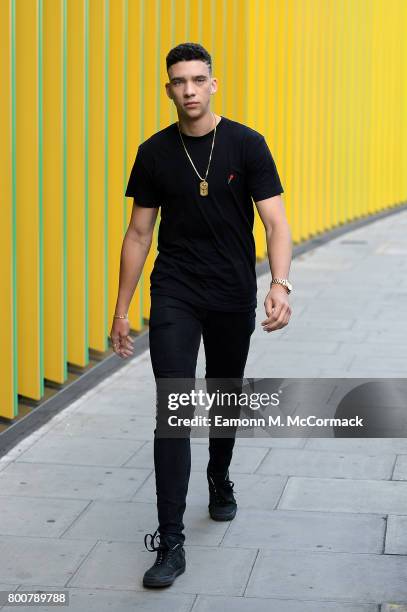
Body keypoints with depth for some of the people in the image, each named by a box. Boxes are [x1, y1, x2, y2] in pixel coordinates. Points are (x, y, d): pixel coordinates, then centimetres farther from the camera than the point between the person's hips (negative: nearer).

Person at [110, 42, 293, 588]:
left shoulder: (246, 145, -7)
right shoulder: (155, 152, -3)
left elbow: (275, 222, -13)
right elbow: (139, 233, 4)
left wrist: (280, 284, -30)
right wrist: (121, 310, 3)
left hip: (234, 297, 1)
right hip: (175, 296, 0)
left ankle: (220, 481, 48)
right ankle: (171, 542, -10)